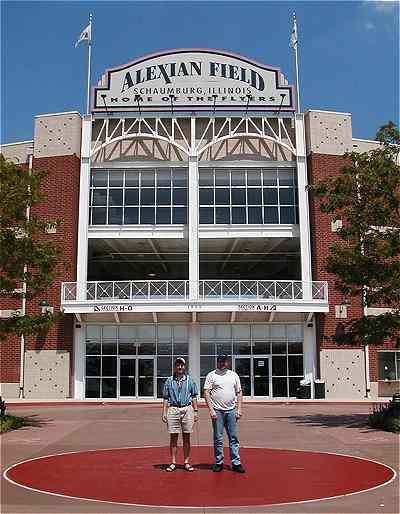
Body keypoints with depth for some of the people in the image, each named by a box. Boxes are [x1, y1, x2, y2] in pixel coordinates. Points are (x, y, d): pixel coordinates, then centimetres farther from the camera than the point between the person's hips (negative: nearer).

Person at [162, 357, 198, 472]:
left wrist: (196, 411, 2)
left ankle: (186, 462, 12)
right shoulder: (169, 381, 7)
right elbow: (166, 398, 8)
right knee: (173, 437, 2)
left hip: (187, 409, 0)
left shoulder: (190, 380, 8)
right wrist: (164, 412, 1)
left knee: (186, 437, 5)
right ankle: (173, 462, 9)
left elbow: (194, 397, 9)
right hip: (173, 409, 0)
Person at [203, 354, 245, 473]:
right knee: (218, 439, 3)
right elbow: (206, 393, -3)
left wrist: (239, 409, 2)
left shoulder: (234, 375, 11)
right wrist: (211, 410, -12)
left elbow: (239, 393, 12)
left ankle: (236, 463, 8)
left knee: (234, 438, 4)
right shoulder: (211, 375, 1)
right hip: (217, 411, -2)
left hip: (231, 411, 3)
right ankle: (219, 463, 12)